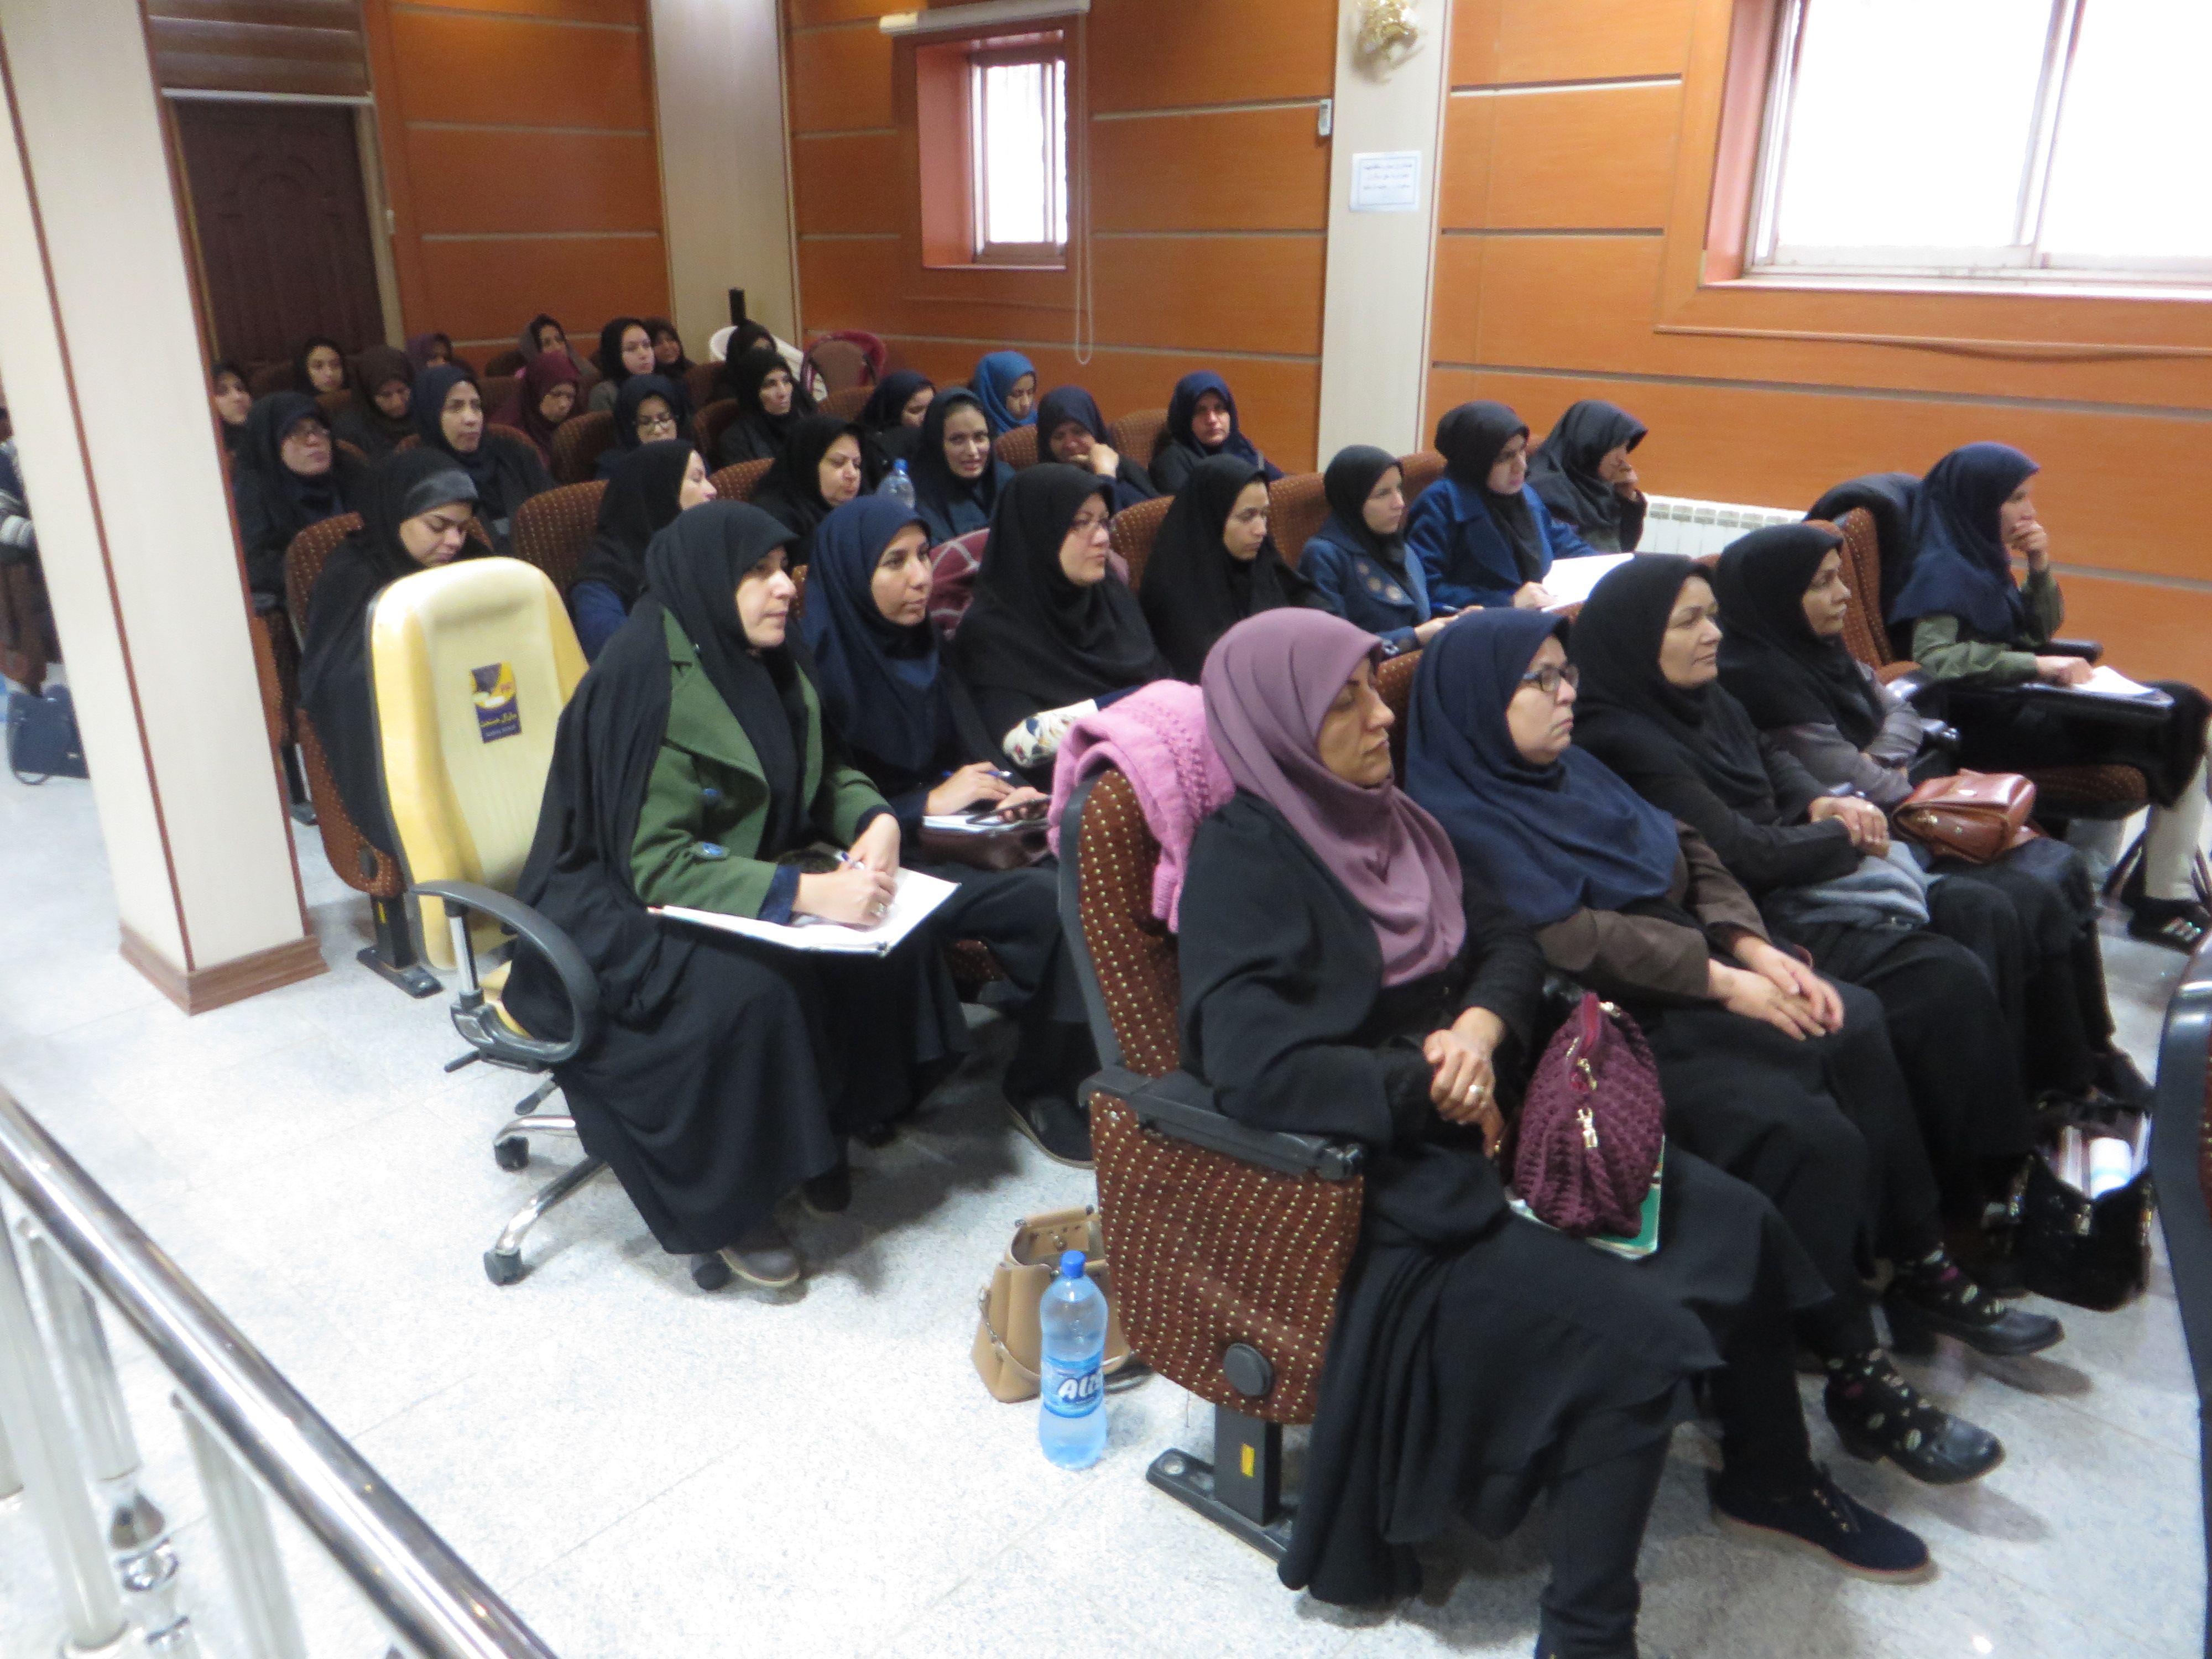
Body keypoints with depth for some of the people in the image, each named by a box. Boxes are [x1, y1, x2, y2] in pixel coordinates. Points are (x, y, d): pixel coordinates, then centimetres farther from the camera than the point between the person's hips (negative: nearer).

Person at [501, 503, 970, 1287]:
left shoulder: (758, 660, 0)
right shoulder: (645, 684, -23)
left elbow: (827, 771, 12)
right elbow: (658, 864, -28)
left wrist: (875, 819, -12)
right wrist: (808, 891, -37)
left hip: (737, 879, 8)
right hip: (619, 912, -8)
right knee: (751, 993, -33)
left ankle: (822, 1134, 5)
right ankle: (726, 1205, -9)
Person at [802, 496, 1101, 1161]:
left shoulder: (919, 646, 10)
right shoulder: (819, 667, -11)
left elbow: (971, 746, 14)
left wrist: (1002, 789, -7)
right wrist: (930, 803, -15)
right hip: (881, 860, -6)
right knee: (1055, 900, -25)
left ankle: (1079, 1064, -7)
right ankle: (1039, 1087, -6)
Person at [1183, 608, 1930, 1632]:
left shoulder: (1384, 815, 8)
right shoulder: (1243, 866, -17)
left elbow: (1505, 942, 11)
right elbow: (1254, 1070, -27)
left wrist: (1481, 1028, -11)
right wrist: (1428, 1082, -20)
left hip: (1483, 1121, 9)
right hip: (1374, 1181, -9)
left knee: (1738, 1225, 6)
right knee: (1638, 1334, -23)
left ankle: (1770, 1478, 32)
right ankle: (1587, 1631, -2)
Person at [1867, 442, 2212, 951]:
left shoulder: (1981, 557, 15)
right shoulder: (1942, 568, -11)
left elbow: (2042, 629, 21)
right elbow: (1934, 656, -26)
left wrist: (2040, 567, 4)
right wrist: (2037, 665, -27)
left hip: (2018, 703, 9)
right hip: (1985, 722, -9)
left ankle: (2170, 887, -1)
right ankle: (2161, 899, -2)